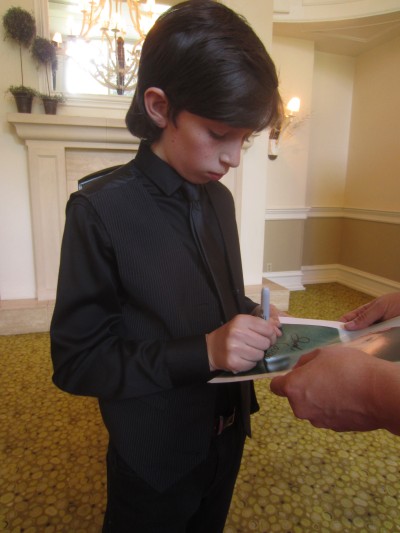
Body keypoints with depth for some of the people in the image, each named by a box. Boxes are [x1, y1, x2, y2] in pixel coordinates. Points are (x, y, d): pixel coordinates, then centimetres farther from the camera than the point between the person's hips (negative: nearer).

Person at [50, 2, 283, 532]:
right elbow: (76, 362, -21)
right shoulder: (100, 210, -23)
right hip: (156, 456, -6)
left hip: (226, 434, 7)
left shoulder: (219, 199, -1)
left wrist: (258, 321, -10)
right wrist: (203, 351, -30)